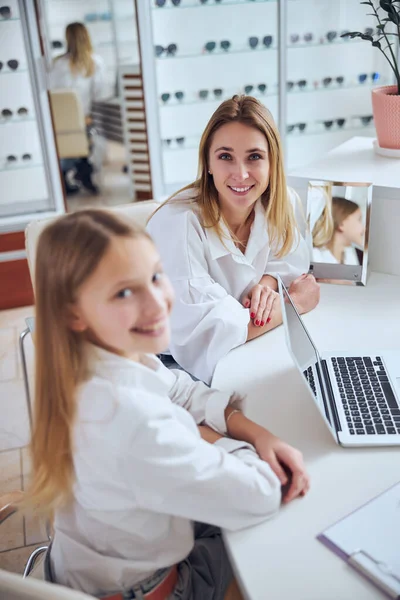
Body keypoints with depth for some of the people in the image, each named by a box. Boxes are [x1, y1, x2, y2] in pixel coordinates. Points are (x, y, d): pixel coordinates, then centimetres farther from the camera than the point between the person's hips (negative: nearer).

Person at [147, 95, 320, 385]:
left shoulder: (281, 203, -10)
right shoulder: (178, 224, -29)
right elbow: (204, 335, -31)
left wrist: (266, 286, -17)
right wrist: (294, 302, -19)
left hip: (239, 349, 6)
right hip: (175, 364, -5)